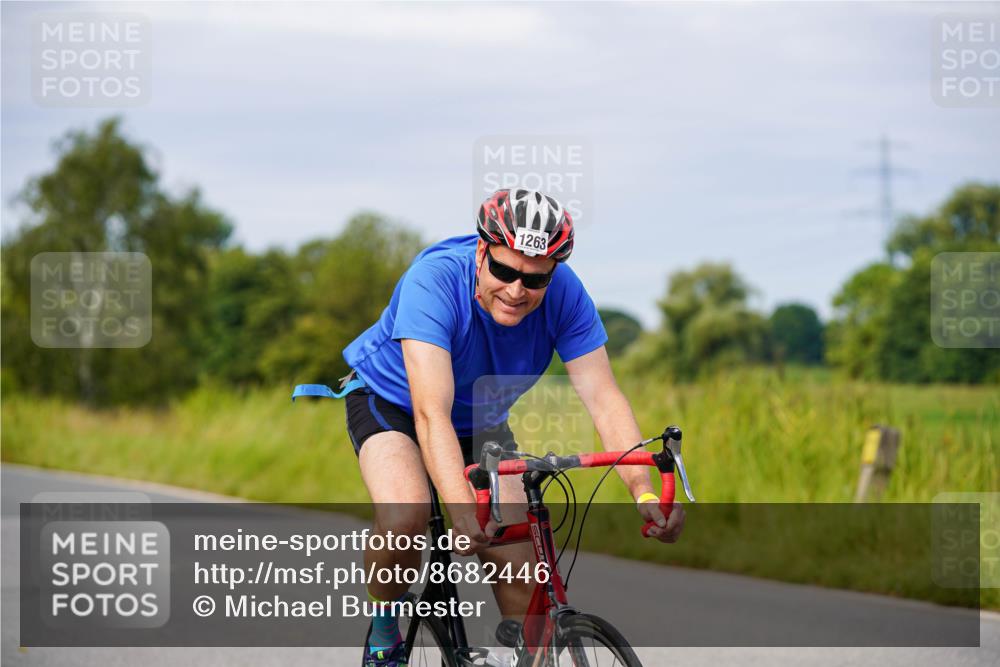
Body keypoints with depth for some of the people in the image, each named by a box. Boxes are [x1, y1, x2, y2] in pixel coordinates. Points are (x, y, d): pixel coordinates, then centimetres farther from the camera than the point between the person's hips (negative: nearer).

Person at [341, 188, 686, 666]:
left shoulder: (564, 295, -25)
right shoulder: (434, 281, -37)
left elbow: (603, 397, -29)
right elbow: (431, 413, -45)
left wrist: (643, 492, -45)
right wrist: (463, 511, -59)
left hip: (479, 420, 4)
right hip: (391, 402, -4)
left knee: (521, 563, -13)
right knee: (404, 519, -32)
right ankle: (383, 628, -4)